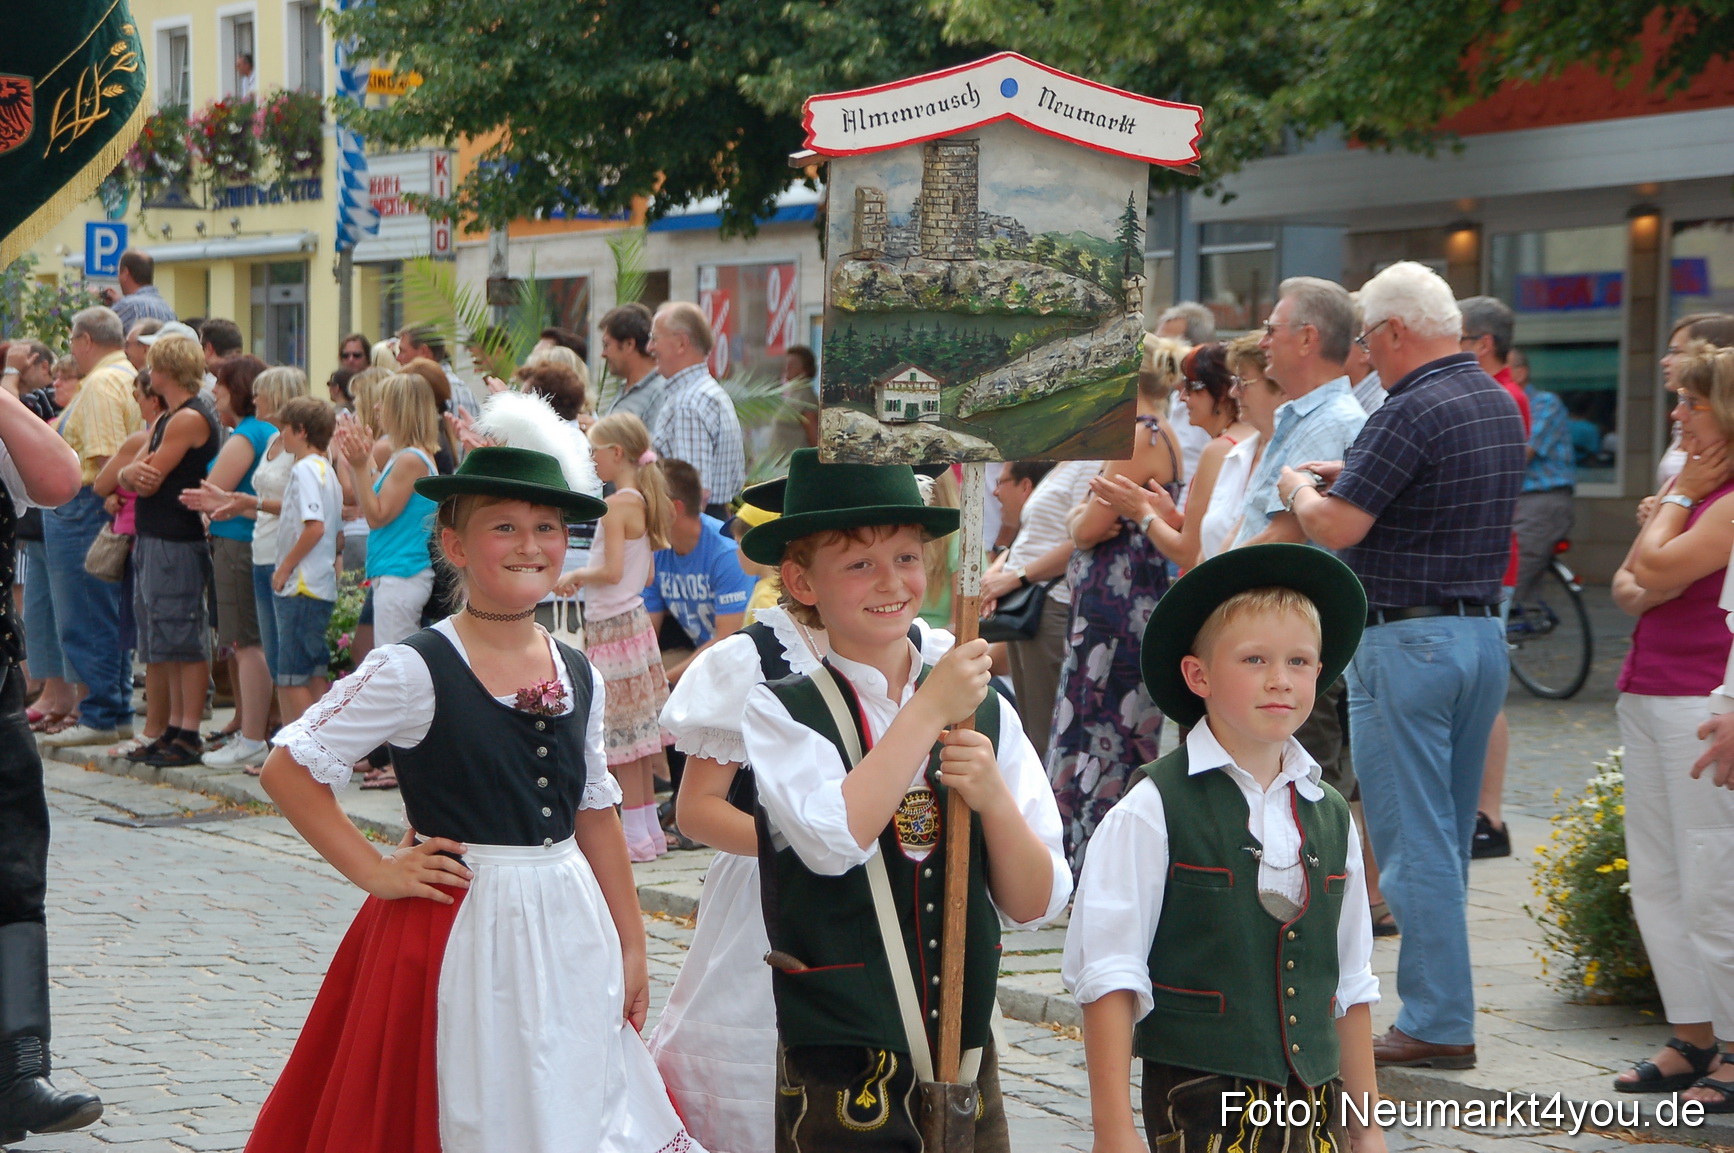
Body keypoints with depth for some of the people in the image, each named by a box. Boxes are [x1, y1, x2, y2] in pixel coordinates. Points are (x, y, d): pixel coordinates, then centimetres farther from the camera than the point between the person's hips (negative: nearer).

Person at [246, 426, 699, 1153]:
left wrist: (630, 945, 12)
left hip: (569, 931, 5)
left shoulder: (579, 679, 6)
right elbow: (287, 770, -10)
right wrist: (374, 872, -12)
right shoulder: (415, 671, -11)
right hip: (459, 930, -5)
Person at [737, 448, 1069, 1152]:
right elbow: (834, 842, -22)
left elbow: (1033, 906, 3)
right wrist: (931, 708, -16)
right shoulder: (778, 712, -4)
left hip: (968, 1064, 3)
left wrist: (993, 797, -14)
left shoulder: (986, 712, 5)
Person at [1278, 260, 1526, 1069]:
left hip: (1406, 641, -9)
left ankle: (1437, 1023, 0)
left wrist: (1299, 488, 1)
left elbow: (1337, 527, -20)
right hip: (1484, 634, 9)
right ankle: (1443, 1008, 22)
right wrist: (1349, 478, 18)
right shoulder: (1500, 404, 11)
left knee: (1413, 837, -3)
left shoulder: (1411, 412, -18)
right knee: (1449, 833, 15)